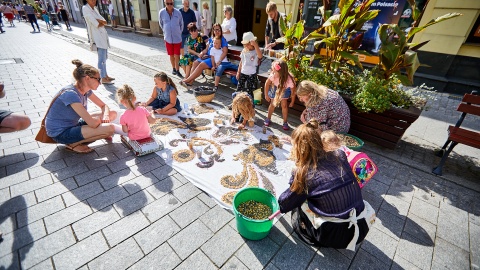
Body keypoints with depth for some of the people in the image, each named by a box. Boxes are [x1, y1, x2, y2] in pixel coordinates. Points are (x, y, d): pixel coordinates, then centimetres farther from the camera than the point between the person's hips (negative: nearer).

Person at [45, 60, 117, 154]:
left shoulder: (86, 90, -3)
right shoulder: (70, 94, -28)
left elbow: (104, 105, 7)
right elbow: (92, 123, -34)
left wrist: (105, 116, -15)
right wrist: (101, 118, -12)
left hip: (73, 125, 9)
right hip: (60, 133, -9)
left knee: (112, 114, 2)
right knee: (109, 128, -28)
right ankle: (73, 144, -9)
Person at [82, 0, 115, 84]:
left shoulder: (94, 8, 16)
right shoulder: (85, 8, -8)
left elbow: (105, 22, 7)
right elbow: (97, 25, -17)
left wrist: (98, 20, -12)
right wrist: (102, 22, 1)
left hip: (103, 35, 9)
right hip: (97, 36, -8)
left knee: (104, 57, 13)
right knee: (102, 58, -10)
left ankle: (105, 75, 21)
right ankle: (103, 78, -7)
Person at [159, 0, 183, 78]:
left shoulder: (178, 12, -6)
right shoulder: (161, 12, -5)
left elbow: (181, 24, 8)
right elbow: (161, 24, 12)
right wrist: (165, 32, 15)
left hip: (177, 38, -1)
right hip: (168, 38, 2)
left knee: (177, 56, -3)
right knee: (171, 55, 11)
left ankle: (177, 70, 8)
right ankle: (173, 68, 28)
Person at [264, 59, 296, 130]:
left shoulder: (290, 80, -42)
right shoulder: (272, 75, -39)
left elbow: (293, 92, -23)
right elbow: (267, 84, -17)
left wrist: (292, 102, -9)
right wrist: (266, 95, -6)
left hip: (285, 89, -1)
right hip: (275, 88, 1)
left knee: (284, 105, -5)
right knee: (273, 104, 8)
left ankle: (285, 123, 13)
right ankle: (268, 119, 31)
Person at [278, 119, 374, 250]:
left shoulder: (303, 173, -17)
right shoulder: (339, 156, -7)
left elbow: (286, 203, -1)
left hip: (333, 236, -4)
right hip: (362, 228, 5)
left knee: (299, 201, 11)